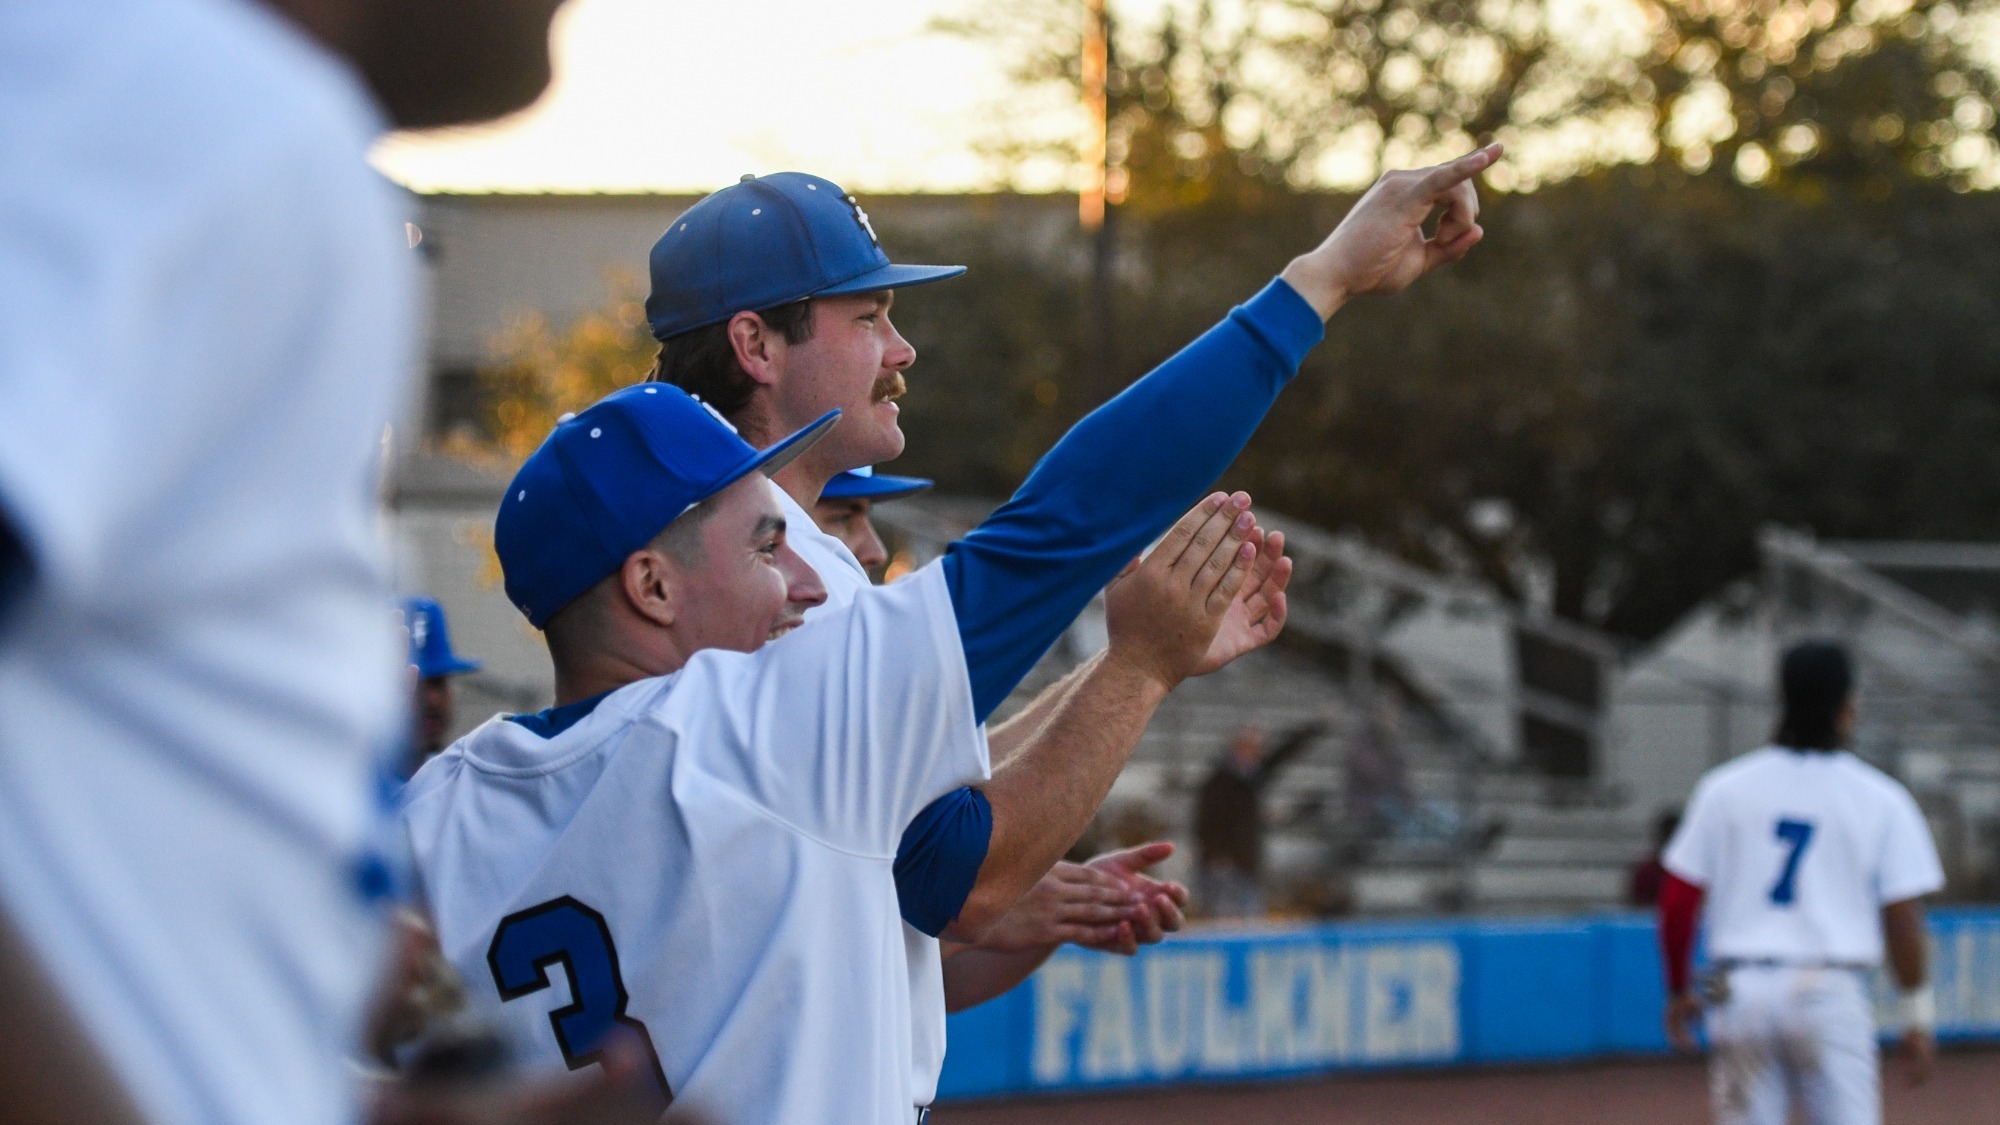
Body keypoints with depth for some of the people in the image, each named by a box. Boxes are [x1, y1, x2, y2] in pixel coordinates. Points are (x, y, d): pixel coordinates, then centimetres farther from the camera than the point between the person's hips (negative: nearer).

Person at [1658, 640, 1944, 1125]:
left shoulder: (1725, 788, 4)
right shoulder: (1881, 799, 0)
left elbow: (1677, 902, 3)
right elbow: (1902, 919, -3)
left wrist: (1679, 990, 15)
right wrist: (1918, 1015, 5)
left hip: (1740, 991, 2)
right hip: (1831, 992, -2)